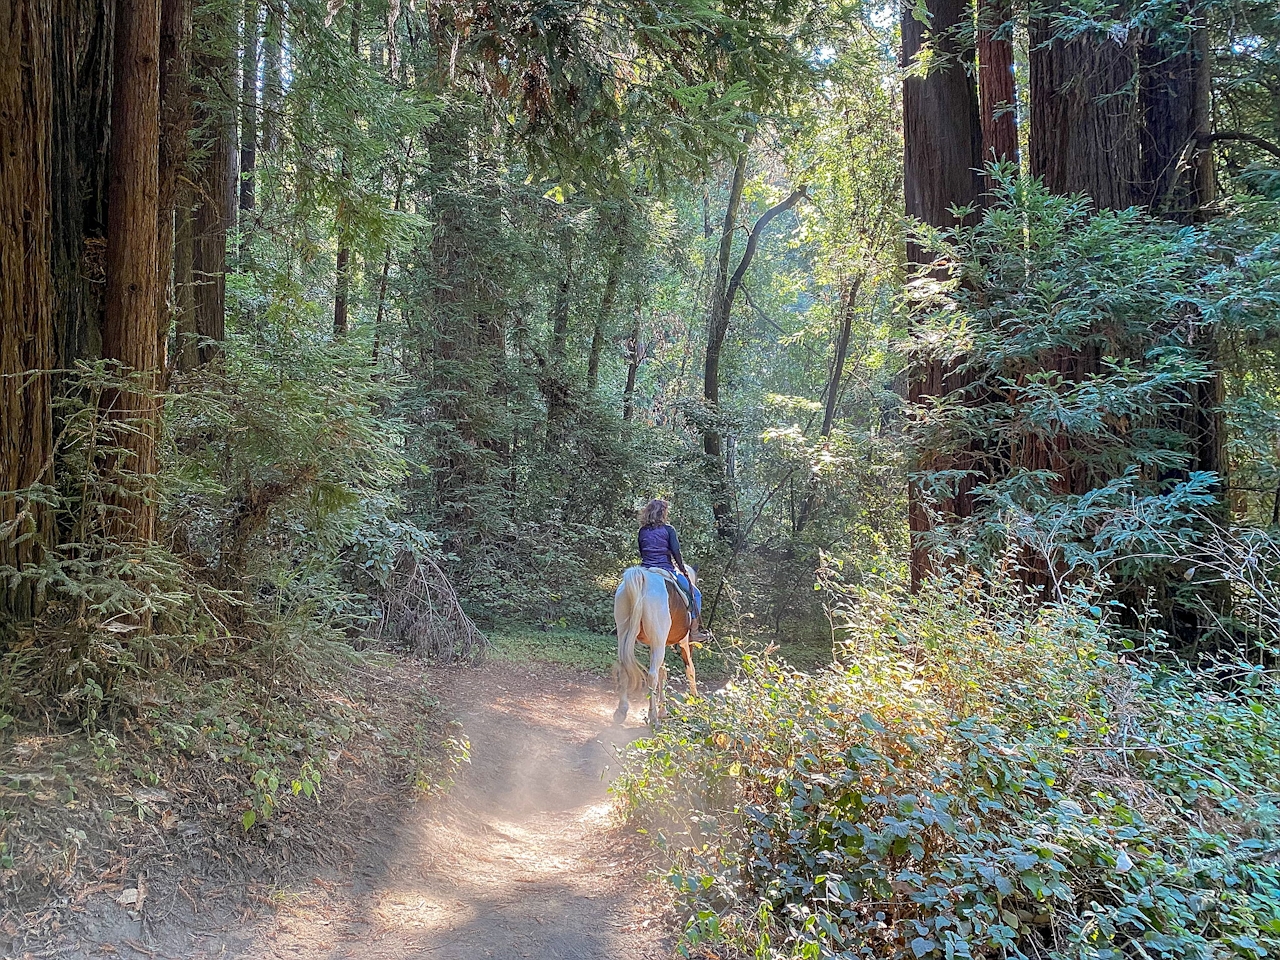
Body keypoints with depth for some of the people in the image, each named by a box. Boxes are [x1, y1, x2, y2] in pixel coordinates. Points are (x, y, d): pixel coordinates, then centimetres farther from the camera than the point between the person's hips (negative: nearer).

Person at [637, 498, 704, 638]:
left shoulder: (642, 531, 9)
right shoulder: (668, 529, -5)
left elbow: (642, 553, 14)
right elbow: (676, 553, -9)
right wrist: (684, 572, 2)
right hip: (666, 571, -4)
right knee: (695, 594, 11)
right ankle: (694, 631, 5)